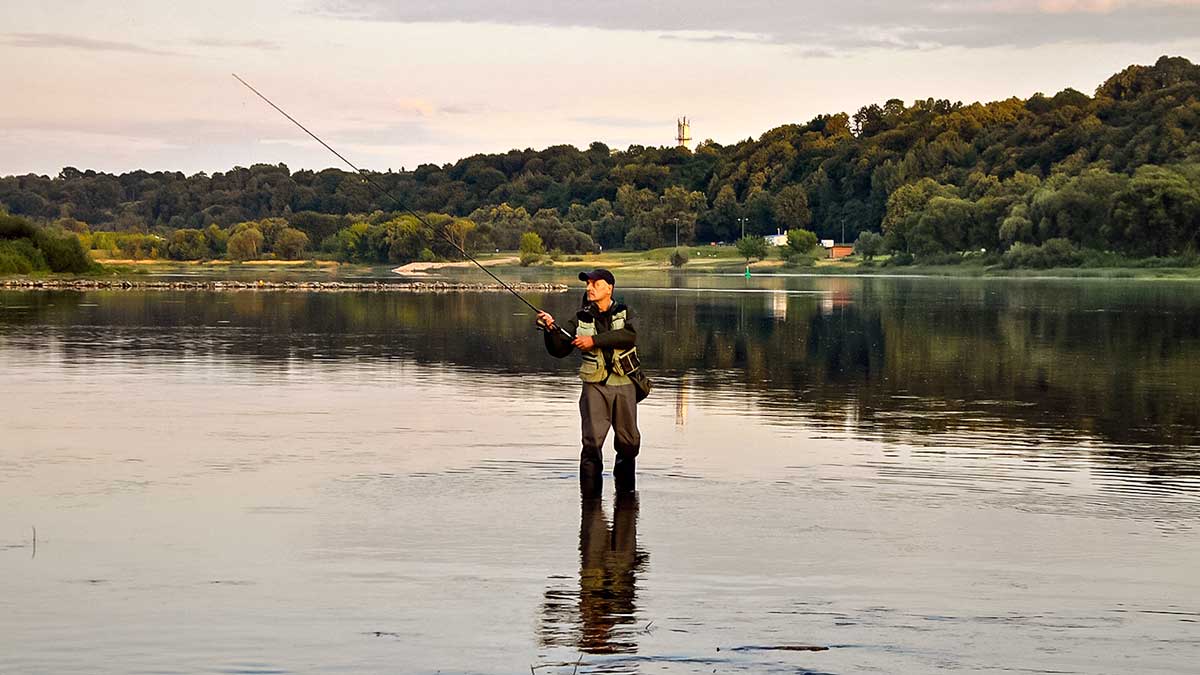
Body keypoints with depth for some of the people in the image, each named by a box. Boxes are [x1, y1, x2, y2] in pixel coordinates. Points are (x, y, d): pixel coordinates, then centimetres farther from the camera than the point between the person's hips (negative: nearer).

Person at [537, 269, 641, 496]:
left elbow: (629, 336, -18)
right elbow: (558, 350, 2)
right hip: (595, 385, -1)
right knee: (592, 441, -12)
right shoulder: (581, 318, 5)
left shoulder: (623, 313, 3)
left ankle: (625, 489, 30)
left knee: (629, 441, 8)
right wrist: (551, 329, -16)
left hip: (623, 384, 1)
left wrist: (594, 340, -24)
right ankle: (590, 493, -5)